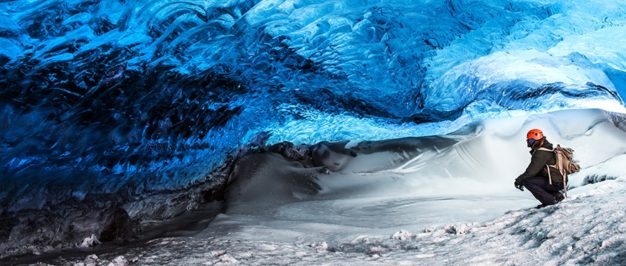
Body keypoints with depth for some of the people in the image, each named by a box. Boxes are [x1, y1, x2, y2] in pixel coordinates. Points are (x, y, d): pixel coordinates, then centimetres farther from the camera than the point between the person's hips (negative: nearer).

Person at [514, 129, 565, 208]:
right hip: (558, 181, 10)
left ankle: (550, 200, -13)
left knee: (527, 181, -15)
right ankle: (557, 195, 14)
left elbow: (533, 170, -22)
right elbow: (534, 169, 17)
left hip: (555, 183, -10)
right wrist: (522, 179, 10)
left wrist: (520, 179, -14)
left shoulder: (542, 152, -17)